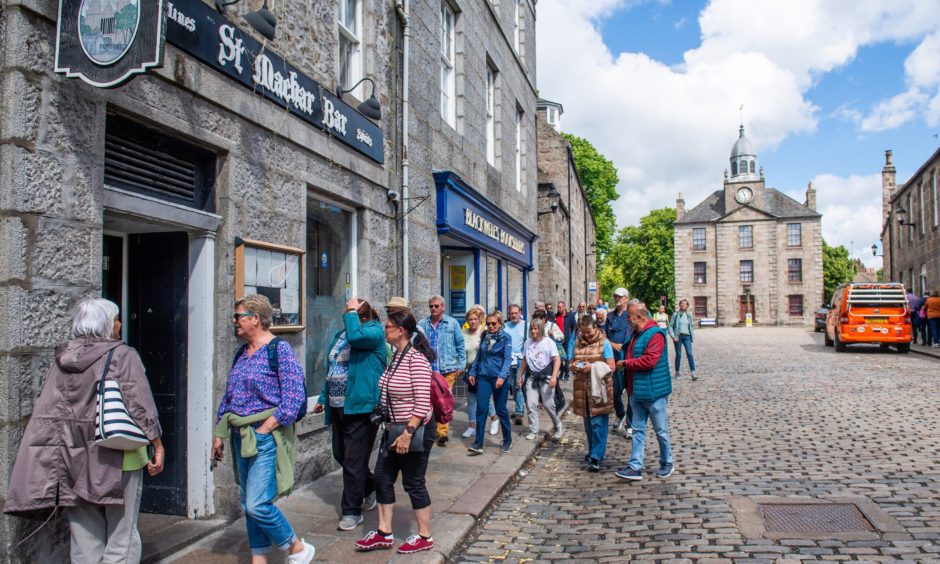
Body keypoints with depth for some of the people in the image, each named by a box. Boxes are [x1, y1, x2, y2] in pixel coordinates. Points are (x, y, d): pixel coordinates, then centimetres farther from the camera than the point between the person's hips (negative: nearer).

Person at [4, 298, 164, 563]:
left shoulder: (61, 360, 10)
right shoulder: (122, 355, -6)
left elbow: (43, 415, 8)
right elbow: (140, 405, -11)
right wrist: (157, 445, -7)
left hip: (72, 460, 5)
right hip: (115, 459, -5)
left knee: (84, 540, 13)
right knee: (121, 536, 4)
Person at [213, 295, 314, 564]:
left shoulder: (279, 349, -12)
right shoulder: (242, 353, 12)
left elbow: (293, 399, -18)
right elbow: (228, 397, 19)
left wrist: (262, 430, -17)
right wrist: (219, 434, 14)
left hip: (266, 438, -8)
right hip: (241, 438, 8)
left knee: (258, 505, -10)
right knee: (248, 506, 13)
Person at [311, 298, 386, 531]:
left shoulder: (375, 332, -8)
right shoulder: (340, 335, 14)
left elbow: (356, 336, -32)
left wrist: (351, 312, -17)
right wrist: (323, 399, 21)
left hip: (360, 406, -8)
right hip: (338, 407, 8)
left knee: (353, 460, -2)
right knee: (340, 455, 18)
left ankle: (352, 511, 11)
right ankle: (371, 486, 40)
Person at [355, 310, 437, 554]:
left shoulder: (416, 359, -20)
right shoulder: (396, 357, 7)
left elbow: (422, 403, -24)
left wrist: (408, 433, -26)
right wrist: (394, 429, 19)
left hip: (416, 431, -9)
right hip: (394, 429, 9)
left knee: (413, 483, 3)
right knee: (383, 478, 11)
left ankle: (425, 537, 19)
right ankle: (384, 534, 24)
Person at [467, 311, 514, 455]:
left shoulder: (506, 338, -4)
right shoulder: (485, 336, 9)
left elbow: (507, 358, -13)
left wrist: (502, 376, -25)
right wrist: (472, 372, 12)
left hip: (499, 378, -3)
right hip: (483, 377, 3)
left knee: (501, 410, 7)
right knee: (481, 409, -4)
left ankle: (507, 441, 24)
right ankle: (478, 444, -2)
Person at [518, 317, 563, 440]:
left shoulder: (549, 342, -6)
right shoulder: (528, 342, 8)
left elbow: (557, 360, -10)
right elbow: (524, 360, 17)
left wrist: (554, 376, -20)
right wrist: (520, 376, 16)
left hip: (546, 377, -4)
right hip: (532, 377, 4)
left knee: (548, 405, -1)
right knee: (531, 405, -2)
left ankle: (558, 427, 21)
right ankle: (533, 431, 9)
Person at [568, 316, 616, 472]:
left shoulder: (604, 343, -5)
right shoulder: (576, 343, 6)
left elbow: (611, 367, -7)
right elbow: (571, 364, 11)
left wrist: (592, 367, -20)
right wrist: (575, 367, -12)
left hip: (599, 388, -4)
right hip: (582, 388, 4)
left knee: (598, 423, -4)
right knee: (588, 423, 13)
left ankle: (596, 457, 0)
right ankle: (593, 451, 28)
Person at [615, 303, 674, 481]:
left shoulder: (655, 334, -18)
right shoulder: (637, 334, 12)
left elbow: (649, 360, -26)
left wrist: (626, 363, -17)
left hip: (654, 392, -9)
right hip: (637, 391, 9)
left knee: (661, 430, 7)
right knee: (638, 430, 8)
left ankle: (667, 464, 24)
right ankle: (635, 467, 11)